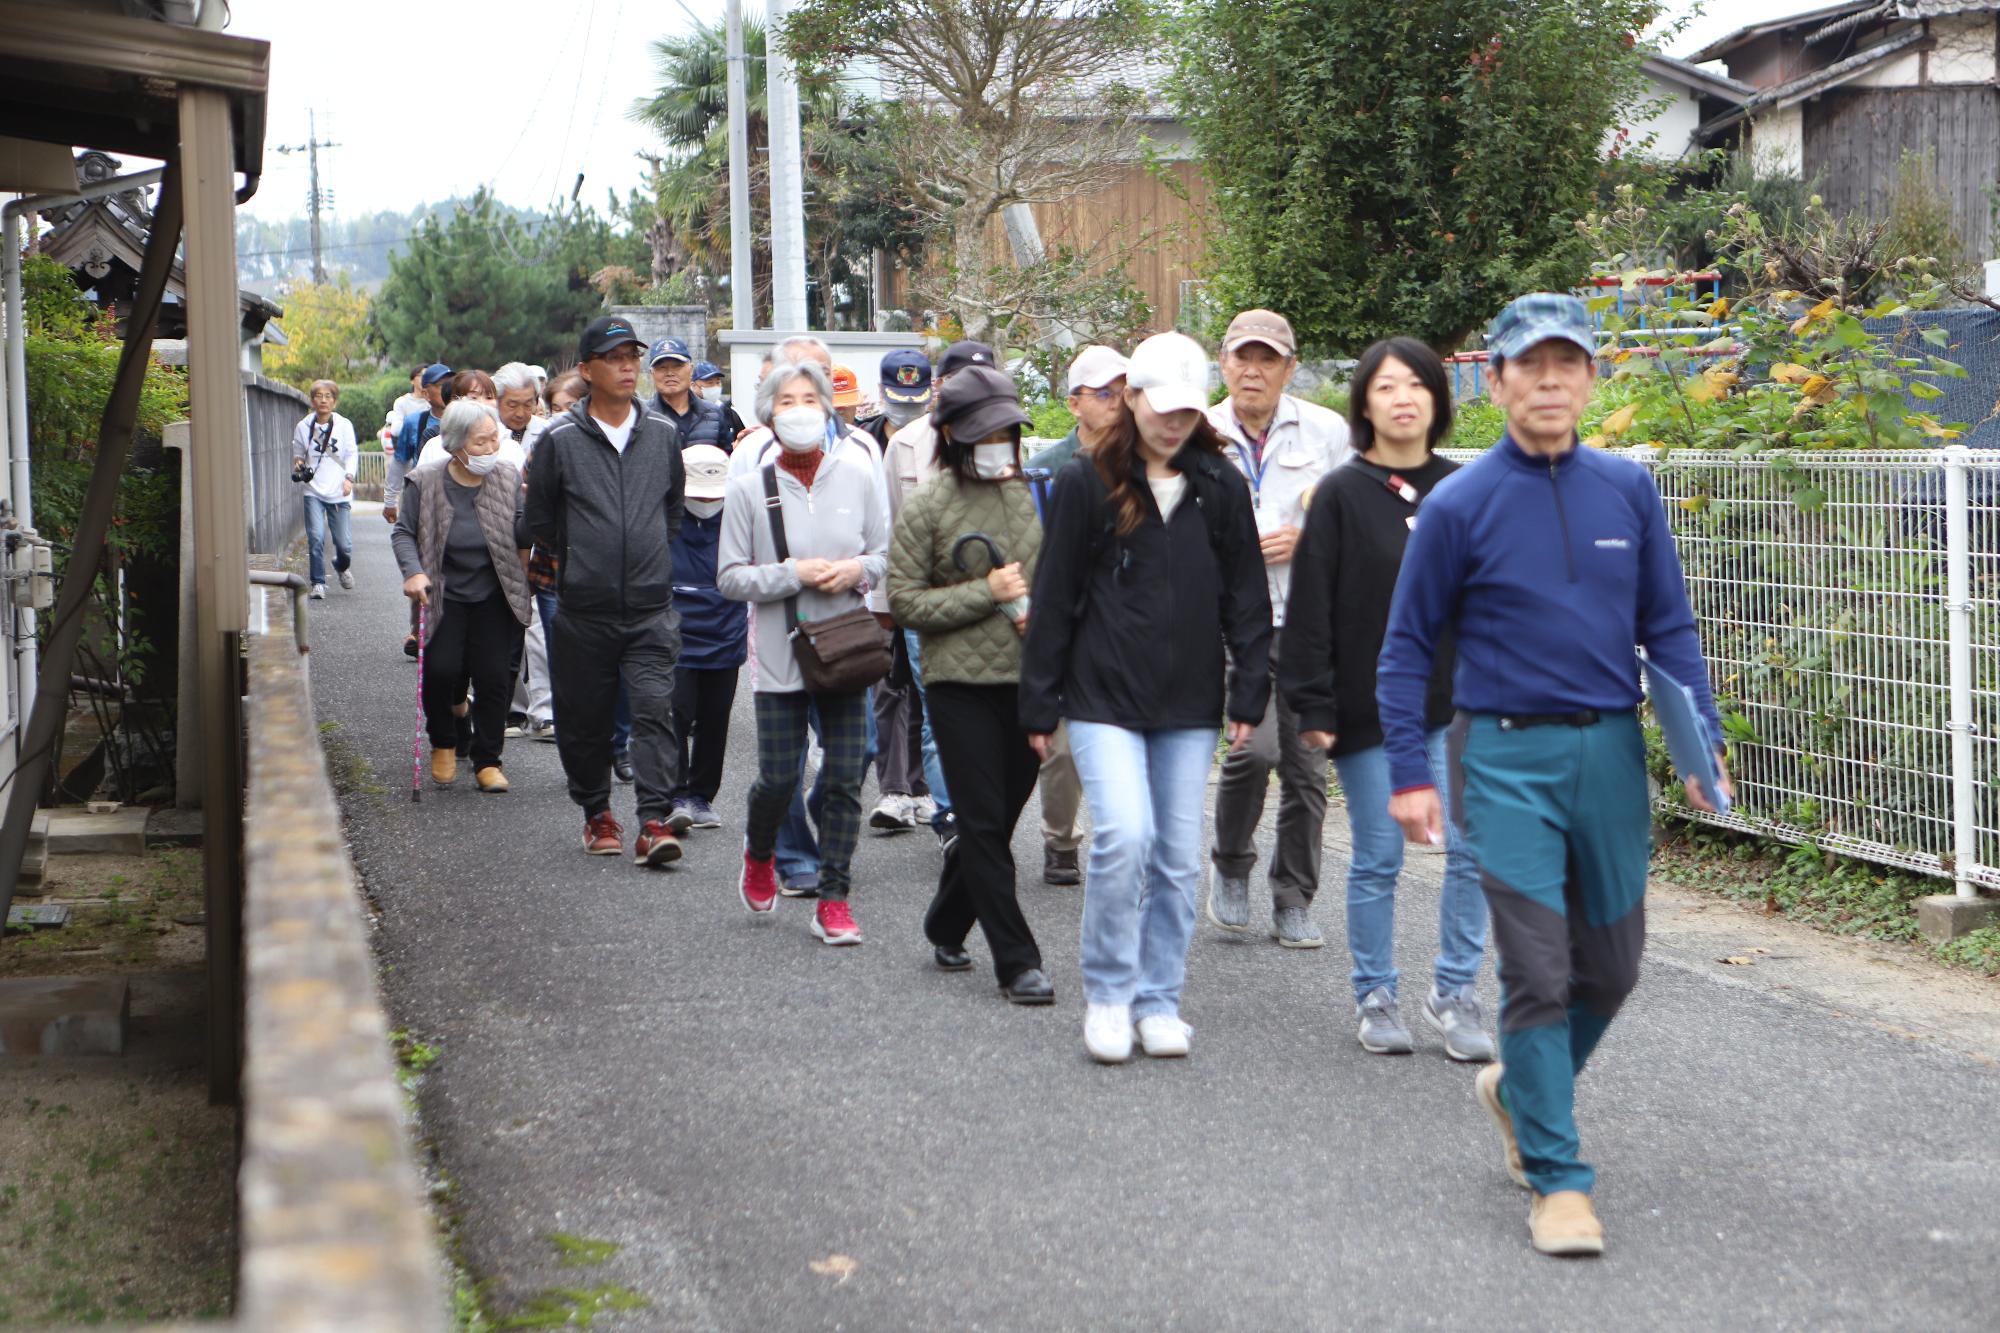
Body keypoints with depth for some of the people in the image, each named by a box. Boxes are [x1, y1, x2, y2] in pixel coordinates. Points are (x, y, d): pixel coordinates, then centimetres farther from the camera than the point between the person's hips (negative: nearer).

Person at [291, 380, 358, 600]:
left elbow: (352, 454, 5)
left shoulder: (344, 425, 4)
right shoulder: (303, 427, 5)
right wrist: (298, 465, -6)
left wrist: (349, 477, -10)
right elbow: (297, 454, 16)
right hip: (313, 491, 0)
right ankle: (318, 583, -2)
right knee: (316, 538, -14)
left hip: (339, 493, 0)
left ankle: (342, 567, 33)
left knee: (344, 543, 0)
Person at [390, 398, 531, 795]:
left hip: (494, 598, 1)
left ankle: (487, 761, 12)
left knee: (493, 677, -2)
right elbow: (403, 533, -2)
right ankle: (443, 744, 18)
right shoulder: (426, 483, -8)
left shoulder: (507, 478, -2)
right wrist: (413, 572, -19)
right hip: (443, 596, -1)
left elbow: (520, 536, -2)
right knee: (440, 671, -10)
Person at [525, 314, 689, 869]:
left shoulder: (661, 434, 6)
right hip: (583, 609, -1)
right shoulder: (560, 440, -3)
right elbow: (540, 521, 8)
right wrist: (581, 560, 11)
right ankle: (596, 813, 26)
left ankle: (654, 822, -14)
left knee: (655, 709, -12)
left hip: (650, 607, 1)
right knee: (585, 717, 8)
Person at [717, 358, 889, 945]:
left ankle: (833, 901, 10)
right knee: (779, 778, 0)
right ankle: (759, 853, 34)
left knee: (845, 776, 0)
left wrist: (859, 569, -9)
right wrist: (793, 574, -14)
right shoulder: (750, 489, -2)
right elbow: (730, 576, -2)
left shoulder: (856, 477, 4)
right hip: (780, 653, -2)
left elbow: (888, 552, 11)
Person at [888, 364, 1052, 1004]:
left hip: (1027, 681, 4)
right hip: (961, 683, -4)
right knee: (985, 825, -4)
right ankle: (1016, 962, 1)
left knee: (997, 819, 12)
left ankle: (946, 927, 33)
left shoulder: (1032, 494, 7)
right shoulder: (927, 508, -3)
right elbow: (905, 600, -5)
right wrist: (985, 593, -13)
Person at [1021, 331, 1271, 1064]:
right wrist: (1040, 705, 1)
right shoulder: (1087, 483, -1)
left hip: (1189, 704, 3)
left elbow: (1245, 597, 11)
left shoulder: (1220, 487, 7)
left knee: (1180, 856, 5)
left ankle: (1159, 1001, 19)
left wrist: (1249, 694, 5)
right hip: (1103, 698, -3)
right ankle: (1107, 995, 0)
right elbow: (1054, 598, 2)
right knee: (1124, 835, -18)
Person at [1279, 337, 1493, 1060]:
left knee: (1473, 849, -4)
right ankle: (1374, 997, 19)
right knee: (1377, 859, 5)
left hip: (1456, 706, 2)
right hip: (1369, 709, -2)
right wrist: (1313, 706, -9)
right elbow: (1311, 607, -4)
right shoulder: (1342, 494, -2)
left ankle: (1453, 992, 11)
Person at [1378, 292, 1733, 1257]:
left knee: (1611, 966, 12)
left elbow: (1669, 626, 10)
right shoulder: (1460, 506, -5)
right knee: (1538, 971, -5)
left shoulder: (1627, 490, 4)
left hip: (1612, 752, 4)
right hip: (1507, 759, -4)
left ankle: (1521, 1089, 38)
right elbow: (1407, 650, 0)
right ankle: (1558, 1178, 5)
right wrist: (1410, 774, -5)